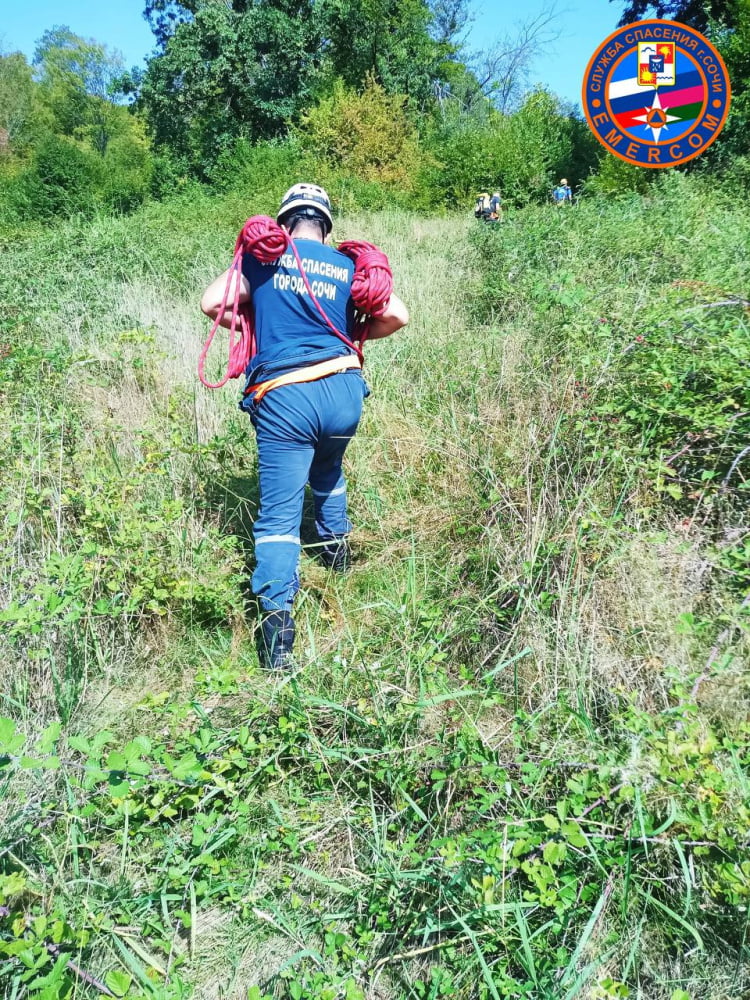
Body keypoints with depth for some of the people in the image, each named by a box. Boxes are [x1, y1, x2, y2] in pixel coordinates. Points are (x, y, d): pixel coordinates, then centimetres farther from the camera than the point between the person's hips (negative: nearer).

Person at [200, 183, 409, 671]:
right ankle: (337, 546, 47)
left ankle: (277, 621, -14)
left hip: (282, 399, -2)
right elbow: (396, 315, 6)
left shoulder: (262, 256, 12)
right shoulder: (349, 266, 14)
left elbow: (212, 303, 7)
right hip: (343, 389, 3)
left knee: (279, 515, -3)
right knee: (327, 470, 34)